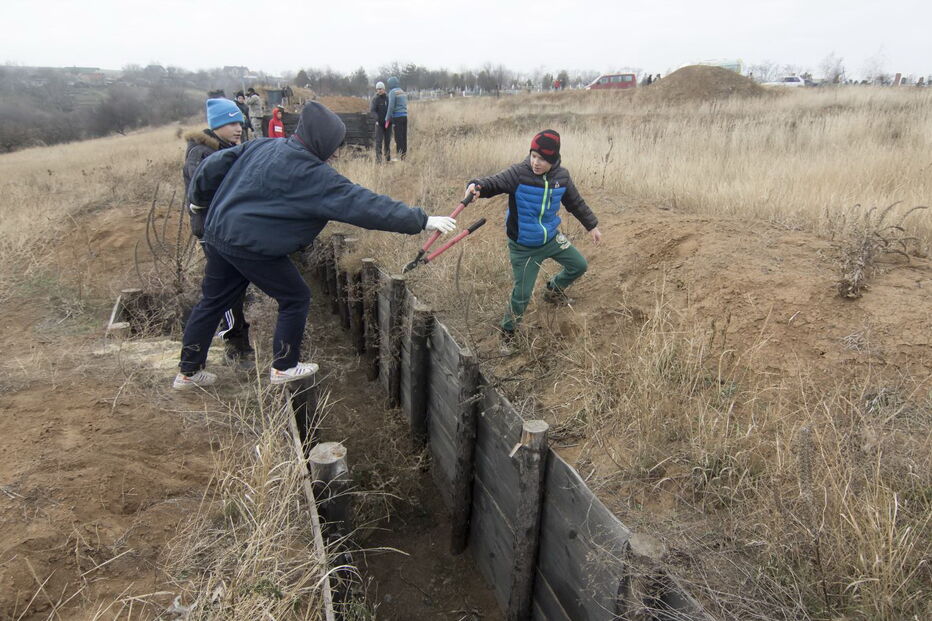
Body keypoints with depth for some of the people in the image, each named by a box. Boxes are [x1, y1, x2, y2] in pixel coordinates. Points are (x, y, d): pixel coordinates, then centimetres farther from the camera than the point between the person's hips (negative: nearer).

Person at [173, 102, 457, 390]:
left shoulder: (260, 147, 7)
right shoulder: (312, 174, -16)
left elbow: (214, 165, 11)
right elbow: (362, 204, -21)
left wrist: (198, 198, 29)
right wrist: (421, 221, -19)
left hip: (218, 234, 9)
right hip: (255, 247, -8)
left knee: (213, 301, 20)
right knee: (296, 299, 10)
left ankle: (188, 372, 32)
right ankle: (284, 367, 22)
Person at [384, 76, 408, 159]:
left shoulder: (393, 92, -6)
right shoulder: (403, 92, 16)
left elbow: (391, 106, -12)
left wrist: (387, 119, -7)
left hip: (397, 117, -7)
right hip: (405, 116, 7)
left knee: (398, 137, -6)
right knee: (404, 137, 7)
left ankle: (400, 156, -7)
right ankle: (404, 155, 9)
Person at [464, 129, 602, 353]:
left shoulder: (561, 176, -6)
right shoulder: (519, 173, -22)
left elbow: (575, 202, 8)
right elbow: (494, 182, -33)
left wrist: (591, 225, 16)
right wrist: (478, 187, -56)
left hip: (551, 238, 5)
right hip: (524, 247, -5)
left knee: (579, 266, 18)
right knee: (522, 295, -4)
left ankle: (554, 290, 46)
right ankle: (507, 332, 21)